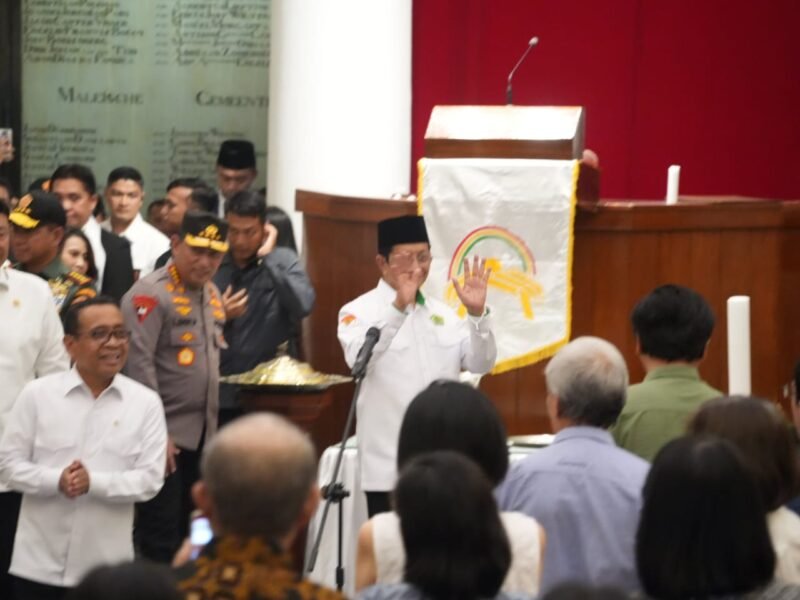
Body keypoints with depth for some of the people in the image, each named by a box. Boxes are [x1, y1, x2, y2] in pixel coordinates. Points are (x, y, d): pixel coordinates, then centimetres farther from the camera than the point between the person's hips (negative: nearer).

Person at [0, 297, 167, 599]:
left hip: (107, 564, 0)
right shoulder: (37, 394, 0)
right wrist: (55, 480, -18)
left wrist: (95, 483, -20)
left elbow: (150, 478, -4)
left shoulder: (145, 403, 0)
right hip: (40, 563, 0)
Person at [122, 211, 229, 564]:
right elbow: (138, 365, -18)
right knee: (158, 540, -4)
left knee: (190, 535, 12)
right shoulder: (151, 294, -12)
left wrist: (213, 427, 16)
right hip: (166, 435, -8)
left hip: (202, 434, 8)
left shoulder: (211, 294, 13)